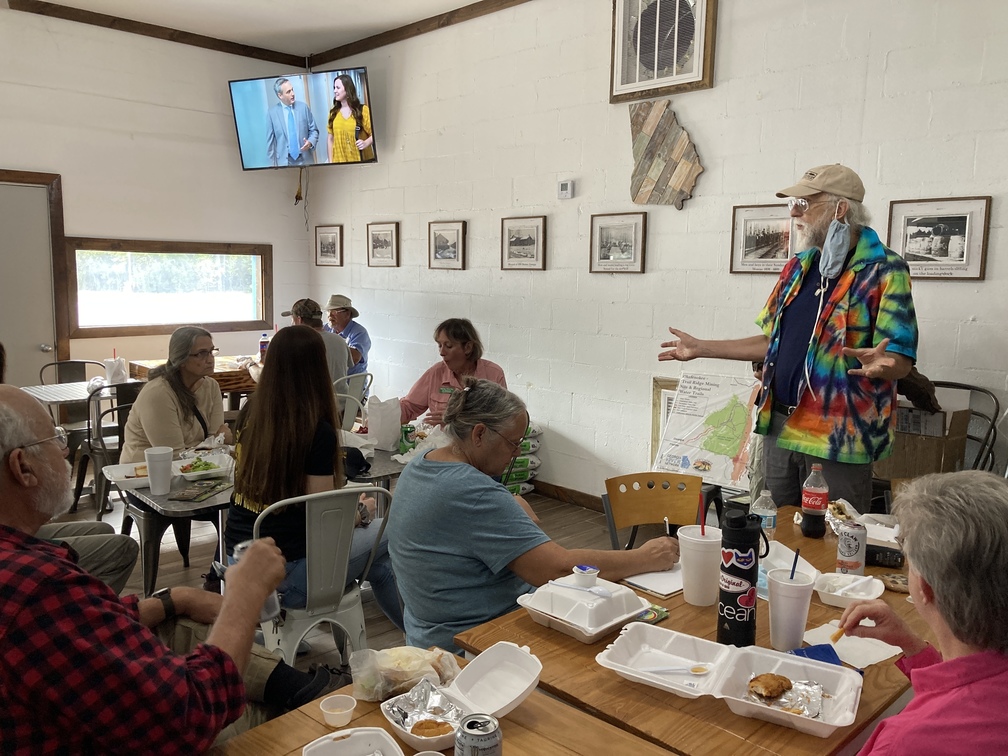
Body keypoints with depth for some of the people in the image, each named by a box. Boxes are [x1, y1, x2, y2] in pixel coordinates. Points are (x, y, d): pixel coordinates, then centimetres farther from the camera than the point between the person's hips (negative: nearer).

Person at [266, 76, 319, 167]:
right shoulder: (272, 112, -1)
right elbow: (270, 140, 2)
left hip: (304, 159, 1)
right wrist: (272, 163, -2)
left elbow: (314, 130, 7)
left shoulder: (303, 107, 2)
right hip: (284, 161, -1)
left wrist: (310, 142, -14)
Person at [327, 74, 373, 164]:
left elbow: (374, 134, -3)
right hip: (339, 161, 3)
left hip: (360, 160, -3)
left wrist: (366, 143, -23)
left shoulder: (363, 110, -2)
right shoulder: (333, 112, 9)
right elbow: (331, 139, 10)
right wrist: (331, 162, 6)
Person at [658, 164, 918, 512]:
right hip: (780, 427, 7)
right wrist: (702, 348, 15)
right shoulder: (799, 266, 11)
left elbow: (902, 359, -13)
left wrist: (882, 365, -37)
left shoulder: (883, 271, -9)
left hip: (837, 437, -6)